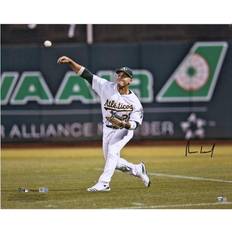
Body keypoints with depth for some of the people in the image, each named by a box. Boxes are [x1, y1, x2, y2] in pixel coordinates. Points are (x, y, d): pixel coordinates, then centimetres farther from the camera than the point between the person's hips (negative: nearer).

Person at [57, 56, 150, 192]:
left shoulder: (134, 101, -17)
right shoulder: (106, 87, -13)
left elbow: (136, 123, -17)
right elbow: (86, 74, -18)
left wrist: (122, 123, -37)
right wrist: (70, 62, -28)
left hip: (124, 131, -5)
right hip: (107, 130, 5)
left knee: (112, 152, -27)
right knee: (112, 161, 11)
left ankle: (103, 183, -29)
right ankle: (138, 170, 33)